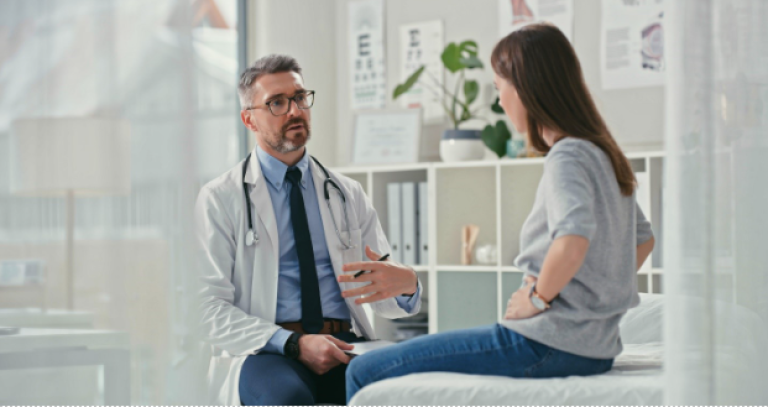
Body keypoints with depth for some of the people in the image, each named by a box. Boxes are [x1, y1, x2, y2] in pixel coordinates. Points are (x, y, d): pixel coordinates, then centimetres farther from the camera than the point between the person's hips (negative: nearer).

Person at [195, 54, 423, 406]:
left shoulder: (348, 195, 18)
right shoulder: (219, 199, 5)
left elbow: (382, 298, 17)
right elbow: (211, 312, -4)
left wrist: (406, 284, -9)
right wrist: (295, 345, -18)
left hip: (346, 347, 4)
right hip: (264, 353, -3)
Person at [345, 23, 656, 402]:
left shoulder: (567, 157, -15)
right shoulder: (602, 153, 14)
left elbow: (574, 238, -34)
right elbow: (643, 238, 28)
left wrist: (538, 297, -18)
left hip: (546, 343, -10)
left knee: (365, 371, -7)